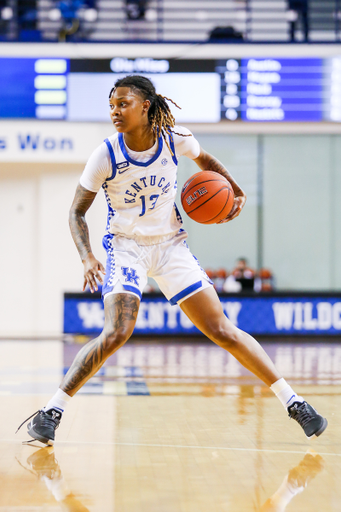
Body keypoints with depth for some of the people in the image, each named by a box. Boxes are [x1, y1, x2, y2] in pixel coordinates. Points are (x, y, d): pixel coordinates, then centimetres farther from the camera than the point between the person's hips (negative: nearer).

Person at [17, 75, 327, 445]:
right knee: (117, 333, -24)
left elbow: (204, 159, 15)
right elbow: (77, 211, -7)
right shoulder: (105, 156, -16)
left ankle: (292, 401, 7)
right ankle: (52, 411, -14)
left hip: (171, 245, 2)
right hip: (125, 246, -2)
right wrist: (87, 258, -22)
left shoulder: (175, 138, -10)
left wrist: (237, 193, 4)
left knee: (223, 331, -2)